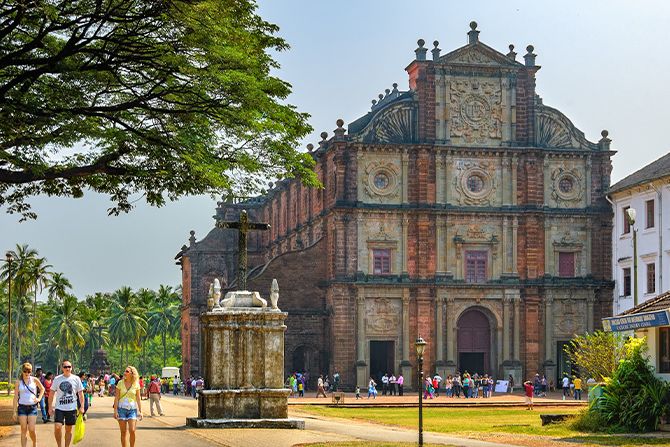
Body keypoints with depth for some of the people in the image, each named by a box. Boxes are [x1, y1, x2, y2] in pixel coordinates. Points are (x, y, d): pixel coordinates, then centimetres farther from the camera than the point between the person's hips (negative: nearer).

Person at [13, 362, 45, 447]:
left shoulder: (34, 380, 1)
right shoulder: (18, 382, 0)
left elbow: (42, 389, 18)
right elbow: (15, 397, 2)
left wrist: (39, 398, 4)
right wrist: (15, 411, -1)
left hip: (32, 407, 0)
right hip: (22, 407, 0)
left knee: (31, 429, -6)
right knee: (24, 430, 0)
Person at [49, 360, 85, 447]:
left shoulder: (76, 379, 0)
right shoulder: (57, 379, 1)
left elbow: (80, 393, 5)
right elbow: (51, 393, 6)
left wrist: (82, 407, 0)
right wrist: (50, 407, 2)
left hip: (71, 408, 1)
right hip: (59, 408, -1)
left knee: (68, 429, 8)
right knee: (57, 427, -14)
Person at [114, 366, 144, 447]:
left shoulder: (136, 384, 1)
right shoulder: (120, 383, 0)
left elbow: (138, 399, 6)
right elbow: (116, 397, 1)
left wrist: (140, 411, 2)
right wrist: (115, 410, -5)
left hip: (132, 409, 0)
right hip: (122, 409, 0)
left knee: (132, 431, -11)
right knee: (123, 432, 2)